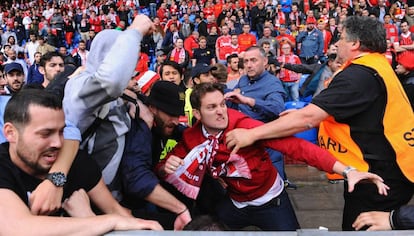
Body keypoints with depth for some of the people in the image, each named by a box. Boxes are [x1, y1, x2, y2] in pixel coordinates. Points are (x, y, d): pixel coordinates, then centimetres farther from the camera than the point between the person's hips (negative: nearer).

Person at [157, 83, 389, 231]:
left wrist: (346, 170, -44)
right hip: (236, 203, 4)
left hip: (270, 200, -4)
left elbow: (294, 145, -36)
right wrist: (167, 167, -31)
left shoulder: (244, 125, -29)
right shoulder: (191, 138, -14)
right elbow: (165, 167, -4)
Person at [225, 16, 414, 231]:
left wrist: (252, 134, -25)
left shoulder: (360, 74, -22)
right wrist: (302, 116, 11)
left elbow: (309, 117, -28)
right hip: (386, 168, 10)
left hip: (379, 175, -10)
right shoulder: (375, 66, 11)